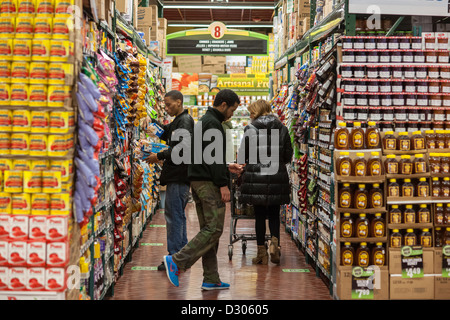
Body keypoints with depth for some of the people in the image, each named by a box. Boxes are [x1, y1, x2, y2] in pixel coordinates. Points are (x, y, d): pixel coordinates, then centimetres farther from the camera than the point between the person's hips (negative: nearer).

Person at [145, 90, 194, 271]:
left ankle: (175, 257, -8)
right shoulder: (178, 121, 20)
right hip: (177, 175, 10)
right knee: (177, 214, 14)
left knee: (173, 214, -9)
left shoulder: (185, 121, -12)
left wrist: (160, 156, -19)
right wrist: (154, 123, 6)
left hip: (178, 176, -10)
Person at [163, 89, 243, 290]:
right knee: (214, 228, -10)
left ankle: (211, 279, 9)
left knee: (208, 229, 9)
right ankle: (177, 261, -15)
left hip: (197, 181, 11)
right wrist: (223, 184, -19)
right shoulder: (213, 123, -11)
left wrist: (226, 167, 26)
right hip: (209, 183, -11)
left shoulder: (203, 122, 21)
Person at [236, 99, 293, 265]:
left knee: (259, 215, 6)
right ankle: (274, 242, -9)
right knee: (274, 214, 14)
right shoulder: (282, 128, 5)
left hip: (256, 176, -2)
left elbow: (242, 156, -3)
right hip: (277, 177, 3)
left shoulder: (251, 129, -5)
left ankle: (262, 252, 9)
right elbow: (288, 156, 7)